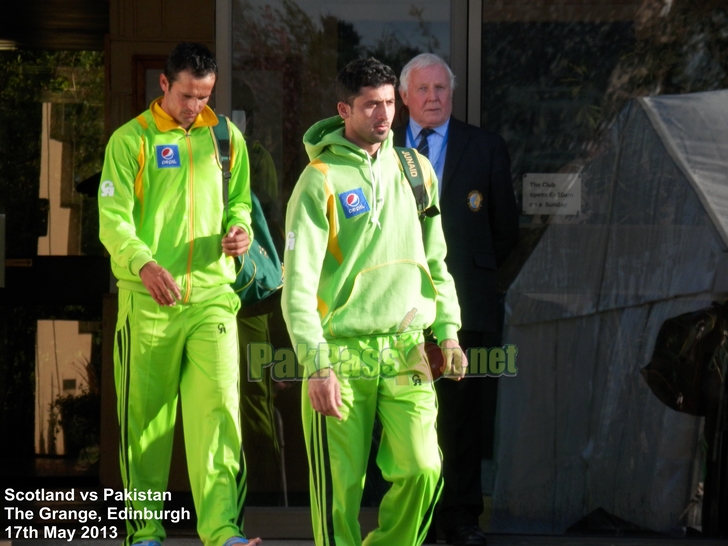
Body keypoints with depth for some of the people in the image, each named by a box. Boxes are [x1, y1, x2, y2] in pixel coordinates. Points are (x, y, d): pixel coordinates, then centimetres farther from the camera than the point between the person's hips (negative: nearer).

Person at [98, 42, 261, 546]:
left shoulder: (227, 138, 11)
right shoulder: (131, 140, 1)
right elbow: (113, 219, -6)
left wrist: (240, 231, -3)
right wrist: (144, 264, -25)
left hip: (212, 294, 2)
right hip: (148, 298, -2)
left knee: (219, 407, -11)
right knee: (146, 417, 4)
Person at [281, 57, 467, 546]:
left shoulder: (415, 170, 11)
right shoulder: (321, 180, -4)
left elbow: (435, 261, 19)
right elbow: (298, 281, -10)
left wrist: (447, 329, 8)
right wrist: (317, 364, -18)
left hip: (405, 351, 4)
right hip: (342, 353, -3)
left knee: (422, 469, -9)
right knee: (340, 487, -1)